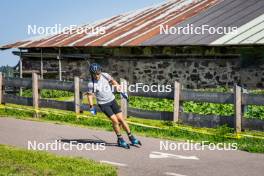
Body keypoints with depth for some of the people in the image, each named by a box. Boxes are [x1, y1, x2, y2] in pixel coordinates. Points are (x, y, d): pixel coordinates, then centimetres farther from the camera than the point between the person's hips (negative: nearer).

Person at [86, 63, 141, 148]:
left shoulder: (105, 76, -10)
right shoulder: (91, 84, -19)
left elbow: (112, 81, 9)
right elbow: (89, 95, -6)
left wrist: (121, 91, 12)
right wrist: (91, 107, -6)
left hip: (112, 100, 3)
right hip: (103, 104, -3)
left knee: (121, 119, 0)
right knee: (115, 120, -13)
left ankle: (131, 138, 11)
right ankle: (120, 140, 5)